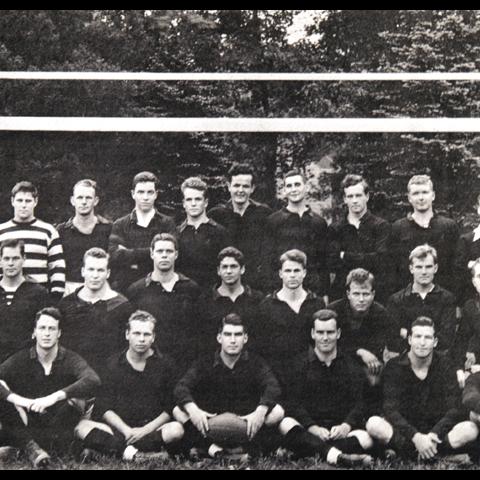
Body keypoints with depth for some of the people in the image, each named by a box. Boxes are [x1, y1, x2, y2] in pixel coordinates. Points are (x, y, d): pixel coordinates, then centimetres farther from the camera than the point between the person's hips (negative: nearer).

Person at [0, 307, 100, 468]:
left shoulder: (70, 359, -3)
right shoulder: (21, 360, 1)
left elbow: (93, 381, -25)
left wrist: (54, 397, -36)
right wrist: (16, 399, -34)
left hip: (57, 428, -1)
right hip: (25, 428, 1)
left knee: (74, 400, -27)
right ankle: (31, 447, -33)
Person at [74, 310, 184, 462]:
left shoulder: (166, 364, 6)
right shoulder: (114, 363, 9)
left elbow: (170, 409, 2)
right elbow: (105, 408, 3)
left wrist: (146, 430, -12)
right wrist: (127, 431, -12)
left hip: (152, 429, -1)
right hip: (119, 428, 1)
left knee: (176, 429, -33)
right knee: (83, 427, -25)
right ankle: (134, 454, -38)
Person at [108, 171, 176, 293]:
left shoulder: (167, 223, 6)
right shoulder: (120, 225, 9)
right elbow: (115, 256, -5)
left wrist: (130, 254, -5)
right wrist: (149, 253, -9)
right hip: (124, 289, 1)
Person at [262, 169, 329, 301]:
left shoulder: (318, 222, 9)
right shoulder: (273, 220, 4)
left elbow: (323, 261, 10)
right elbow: (267, 259, 1)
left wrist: (324, 294, 5)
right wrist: (270, 293, -6)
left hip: (313, 290, 2)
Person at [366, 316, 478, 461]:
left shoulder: (444, 366, 2)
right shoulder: (394, 367, -2)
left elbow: (455, 409, -6)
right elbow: (390, 409, -13)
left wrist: (434, 434, -22)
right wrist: (416, 437, -27)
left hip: (437, 431, 1)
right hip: (404, 432, -1)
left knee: (471, 429, -27)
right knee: (373, 424, -30)